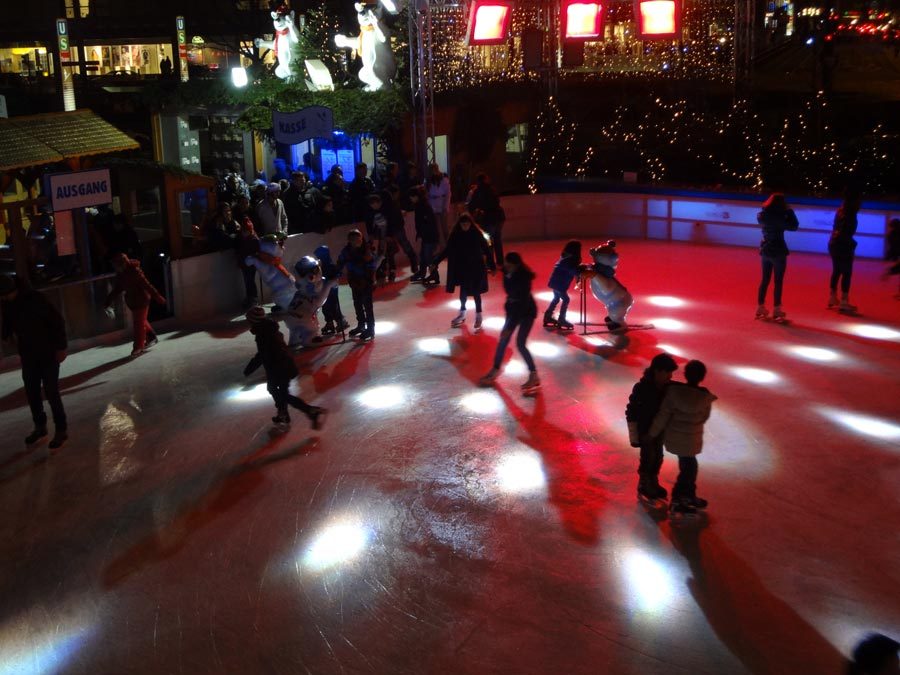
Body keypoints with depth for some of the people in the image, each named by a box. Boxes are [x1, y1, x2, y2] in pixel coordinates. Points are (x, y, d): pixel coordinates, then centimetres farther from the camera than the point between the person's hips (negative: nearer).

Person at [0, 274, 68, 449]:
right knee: (31, 392, 11)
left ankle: (61, 430, 5)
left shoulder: (34, 299, -19)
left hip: (48, 353, -6)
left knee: (51, 392, -5)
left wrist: (61, 347, -15)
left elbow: (57, 321, -15)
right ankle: (40, 426, 28)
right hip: (28, 355, 6)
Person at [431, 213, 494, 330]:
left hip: (476, 268, -3)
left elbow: (486, 250, -7)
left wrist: (492, 266, -7)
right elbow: (447, 250, 1)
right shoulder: (455, 235, -6)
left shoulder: (477, 234, -12)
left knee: (476, 292, 1)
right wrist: (435, 262, -3)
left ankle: (478, 316, 16)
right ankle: (462, 314, 31)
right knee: (463, 291, 12)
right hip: (462, 268, 3)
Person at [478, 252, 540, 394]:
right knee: (503, 339, 9)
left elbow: (522, 303, -31)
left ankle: (534, 376, 1)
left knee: (520, 344, -10)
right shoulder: (507, 272, -12)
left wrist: (509, 327, -32)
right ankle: (495, 369, 23)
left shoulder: (523, 278, -31)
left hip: (527, 311, -7)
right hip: (514, 308, 7)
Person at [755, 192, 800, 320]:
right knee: (778, 281, 1)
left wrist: (786, 214, 8)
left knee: (765, 280, 13)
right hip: (778, 251, -7)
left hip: (765, 250, 7)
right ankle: (777, 309, 3)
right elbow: (793, 226, -16)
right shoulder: (777, 216, -19)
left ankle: (760, 307, 15)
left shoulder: (762, 215, 3)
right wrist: (790, 212, -6)